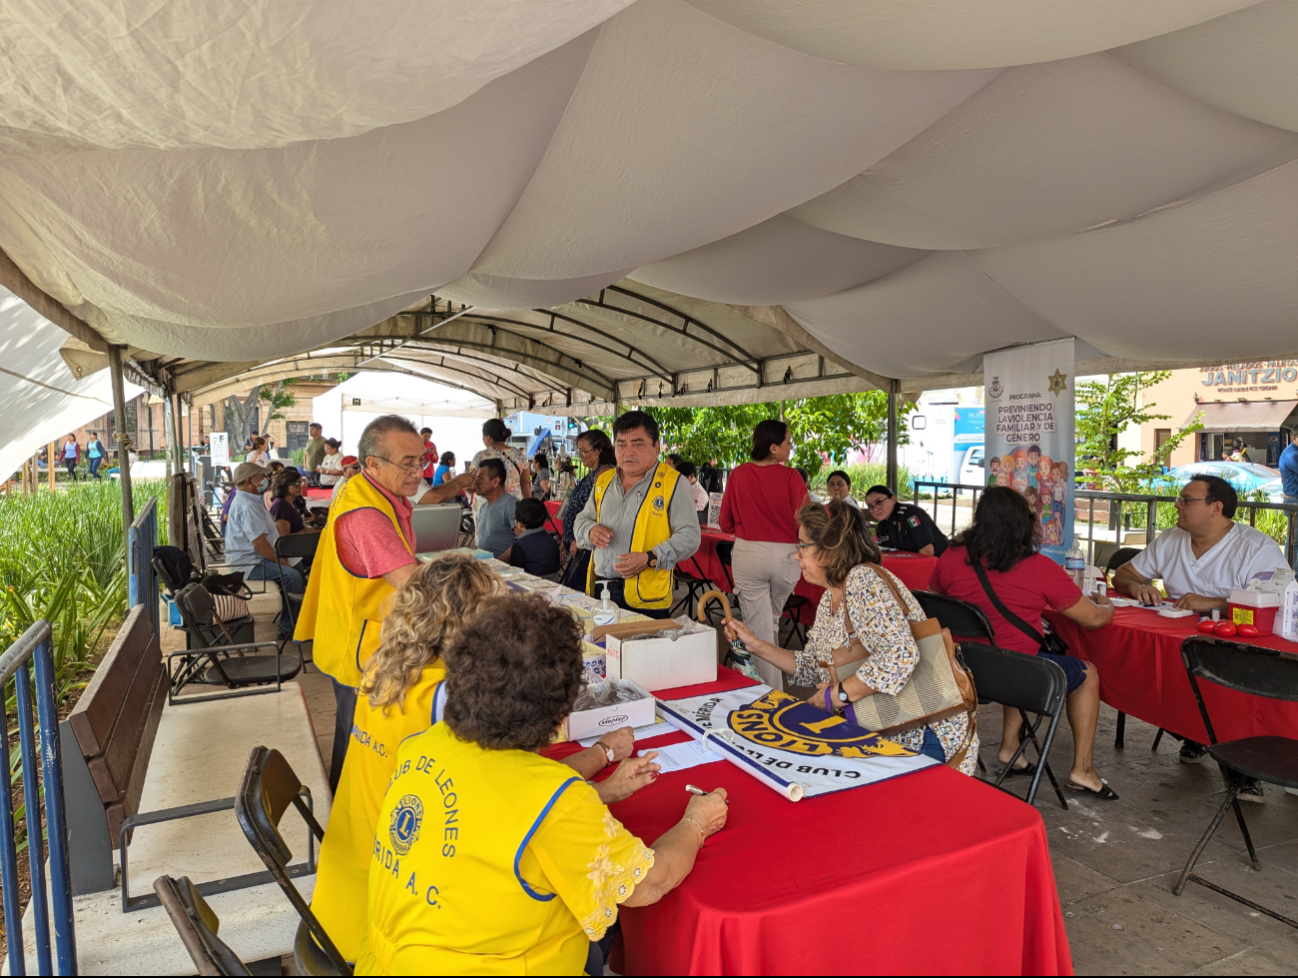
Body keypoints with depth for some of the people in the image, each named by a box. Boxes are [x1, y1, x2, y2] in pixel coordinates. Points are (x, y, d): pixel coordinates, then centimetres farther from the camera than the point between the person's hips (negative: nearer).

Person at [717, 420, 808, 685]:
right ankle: (775, 687, 36)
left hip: (747, 555, 0)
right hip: (784, 556, 1)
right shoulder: (791, 477, -10)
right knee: (772, 623, 22)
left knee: (760, 628, 6)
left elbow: (726, 524, 3)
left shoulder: (738, 475, -3)